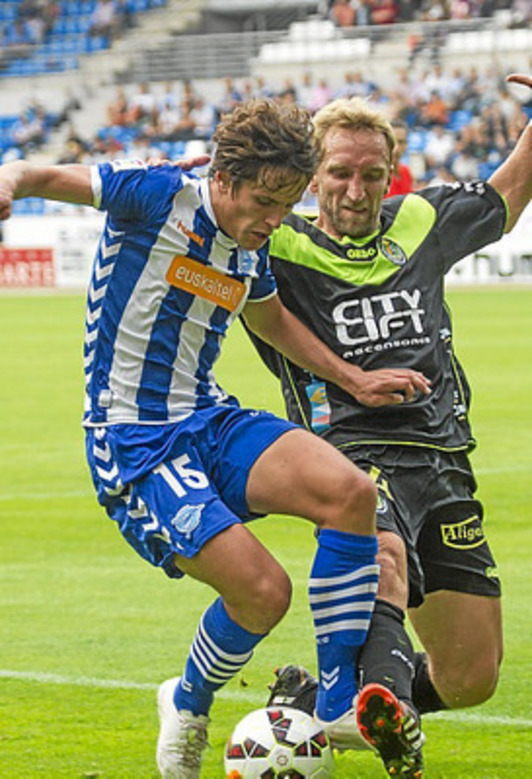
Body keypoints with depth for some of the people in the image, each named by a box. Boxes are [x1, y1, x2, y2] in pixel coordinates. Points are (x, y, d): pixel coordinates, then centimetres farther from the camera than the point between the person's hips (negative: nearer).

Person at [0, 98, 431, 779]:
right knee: (263, 589, -21)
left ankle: (339, 703, -10)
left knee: (350, 491, -19)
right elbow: (56, 178, -13)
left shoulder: (250, 249, 9)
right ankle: (188, 706, 12)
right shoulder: (159, 196, -11)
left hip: (211, 422, 7)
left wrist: (355, 381, 29)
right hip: (134, 447, -7)